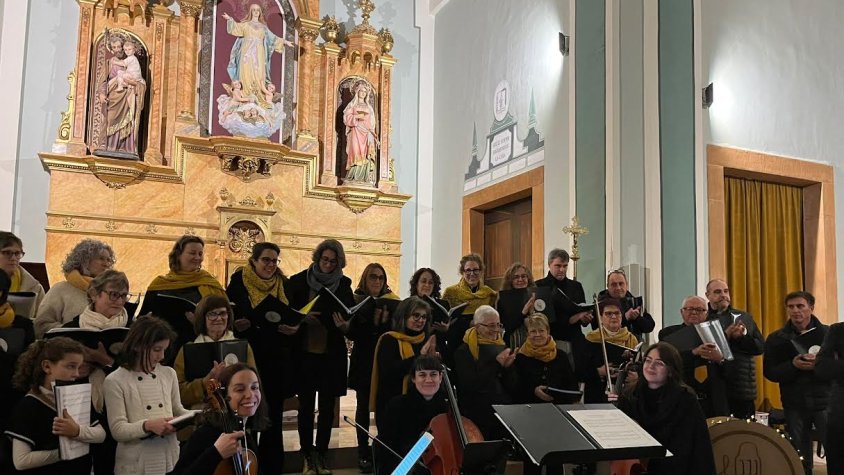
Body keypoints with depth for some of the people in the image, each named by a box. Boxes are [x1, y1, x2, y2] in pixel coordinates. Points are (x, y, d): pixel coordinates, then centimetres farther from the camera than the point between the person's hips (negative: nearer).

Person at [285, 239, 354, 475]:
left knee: (327, 406, 7)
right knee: (306, 406, 5)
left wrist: (343, 322, -19)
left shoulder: (344, 284, 2)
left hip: (332, 353, 1)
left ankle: (321, 455, 19)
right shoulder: (299, 281, -1)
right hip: (305, 352, -1)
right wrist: (293, 326, -20)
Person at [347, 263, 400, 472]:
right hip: (363, 362, -1)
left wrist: (386, 322, -17)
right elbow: (352, 333, -7)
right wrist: (373, 324, -18)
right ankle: (363, 451, 13)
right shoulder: (356, 301, 1)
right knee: (364, 405, 4)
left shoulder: (392, 302, 5)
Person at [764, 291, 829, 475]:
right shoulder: (776, 339, 4)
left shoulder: (828, 333, 0)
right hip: (794, 404, 2)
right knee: (800, 458, 11)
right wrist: (793, 365, -16)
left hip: (824, 401, -2)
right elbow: (770, 372, 1)